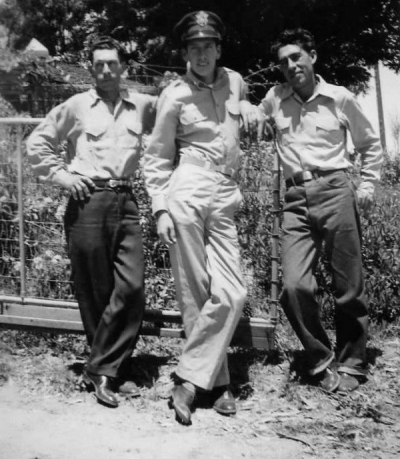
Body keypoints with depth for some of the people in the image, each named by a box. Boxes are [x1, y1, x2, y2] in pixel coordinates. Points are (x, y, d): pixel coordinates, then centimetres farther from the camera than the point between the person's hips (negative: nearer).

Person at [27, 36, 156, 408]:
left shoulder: (141, 105, 12)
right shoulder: (77, 106, 6)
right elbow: (37, 143, 10)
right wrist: (62, 175, 0)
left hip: (125, 200, 3)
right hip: (88, 203, -2)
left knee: (131, 288, -6)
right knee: (95, 292, 2)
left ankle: (103, 369, 5)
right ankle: (109, 369, 16)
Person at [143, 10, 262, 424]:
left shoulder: (234, 81, 14)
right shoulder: (175, 95, 2)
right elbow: (156, 158, 6)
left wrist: (250, 110, 16)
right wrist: (160, 209, -4)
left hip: (224, 202, 4)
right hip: (187, 193, -4)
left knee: (230, 295, -7)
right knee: (196, 296, -2)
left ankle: (189, 380, 3)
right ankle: (218, 382, 11)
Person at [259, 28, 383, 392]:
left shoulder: (340, 98, 6)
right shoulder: (274, 99, 10)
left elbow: (371, 145, 16)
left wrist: (367, 187, 6)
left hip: (336, 190, -1)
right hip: (296, 198, 2)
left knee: (348, 287, 1)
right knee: (295, 285, -12)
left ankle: (351, 364, 19)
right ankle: (322, 361, 8)